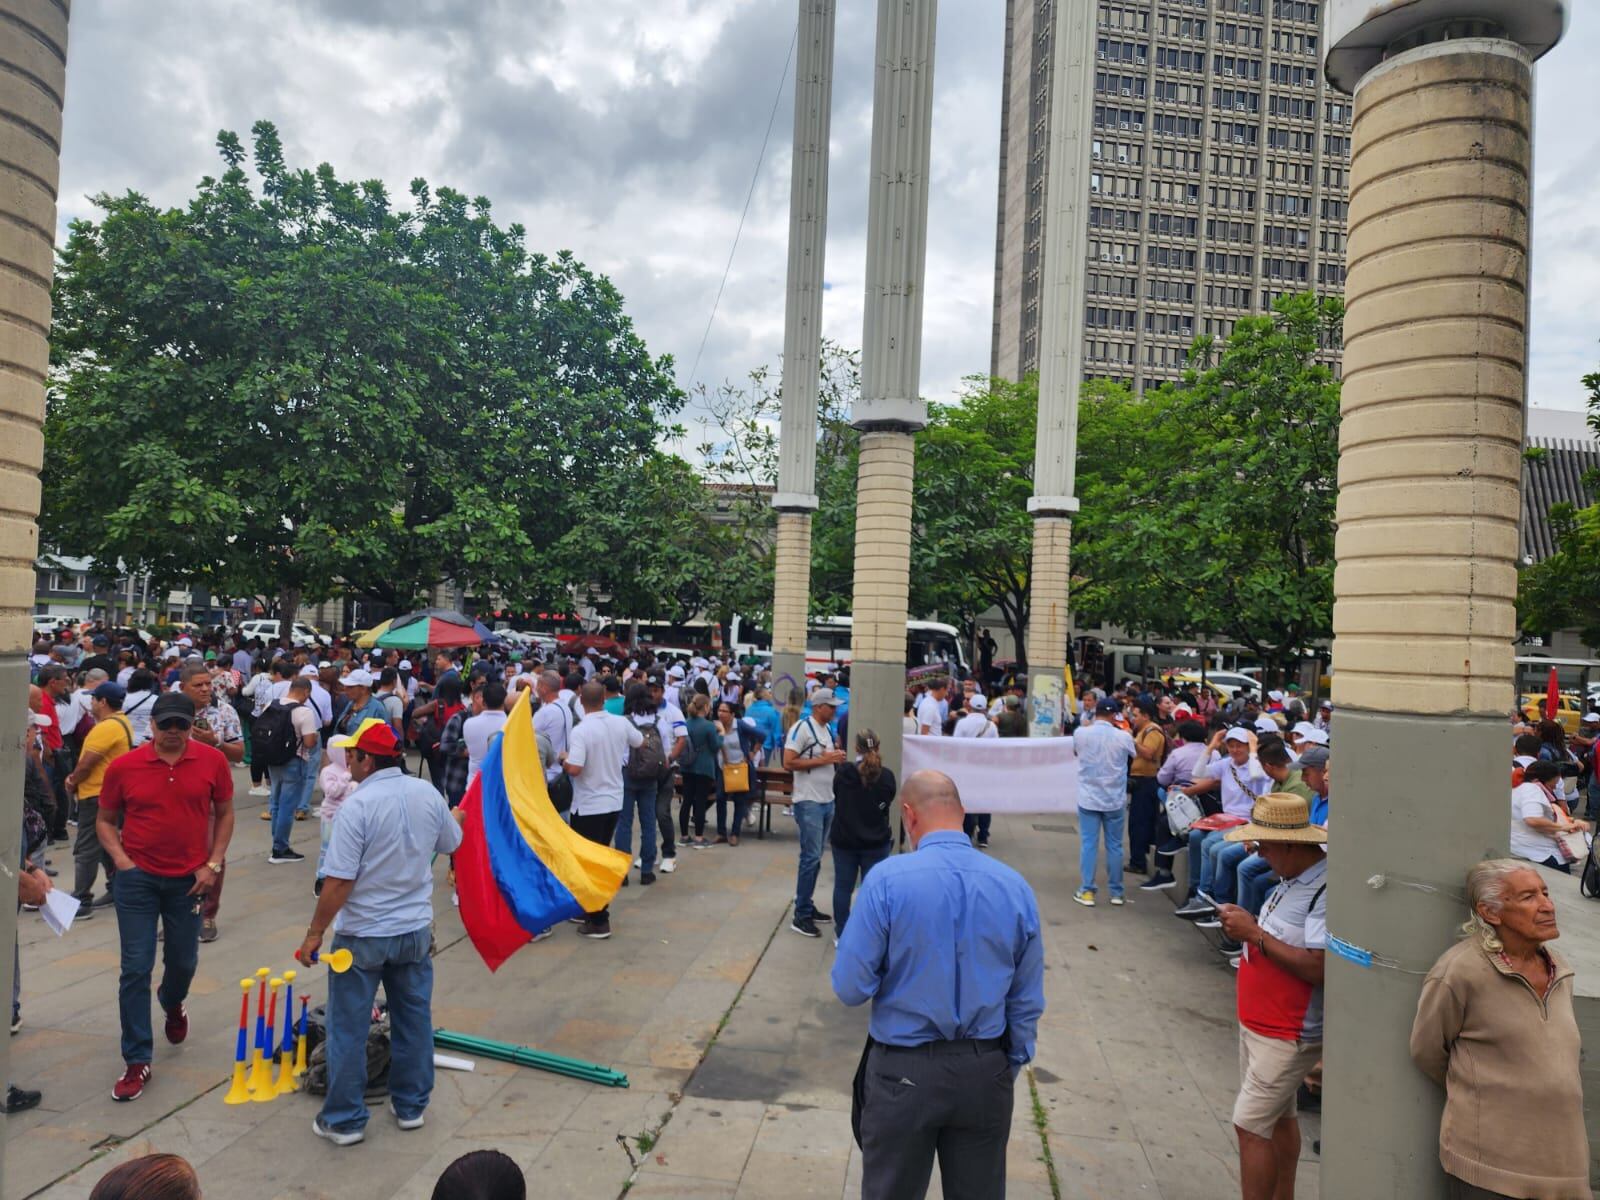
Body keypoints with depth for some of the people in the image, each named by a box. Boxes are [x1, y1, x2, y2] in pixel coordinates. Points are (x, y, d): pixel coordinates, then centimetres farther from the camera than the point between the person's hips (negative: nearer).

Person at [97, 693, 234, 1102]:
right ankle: (136, 1061, 10)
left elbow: (224, 813, 4)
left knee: (183, 961, 15)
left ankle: (172, 1004, 50)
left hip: (189, 879, 1)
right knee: (136, 969, -1)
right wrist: (120, 857, -9)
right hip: (138, 878, -1)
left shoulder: (212, 761, -6)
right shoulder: (123, 767, -7)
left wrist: (213, 864, -3)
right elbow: (105, 820, 7)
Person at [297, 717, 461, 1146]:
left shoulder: (357, 805, -22)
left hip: (362, 935, -5)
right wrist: (456, 818, 31)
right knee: (414, 1019, 17)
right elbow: (450, 844, 10)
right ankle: (411, 1106, 30)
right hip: (416, 929, 5)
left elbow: (339, 881, -21)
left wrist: (315, 933, -10)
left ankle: (344, 1120, 22)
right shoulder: (428, 794, -6)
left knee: (348, 1030, 11)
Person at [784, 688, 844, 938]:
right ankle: (801, 916, 1)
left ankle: (808, 906, 24)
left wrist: (836, 758, 2)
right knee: (811, 858, -6)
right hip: (809, 802, -8)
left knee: (816, 857, 14)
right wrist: (822, 760, -19)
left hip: (827, 800, 8)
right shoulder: (802, 727, -13)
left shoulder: (827, 729, 12)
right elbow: (788, 763, -19)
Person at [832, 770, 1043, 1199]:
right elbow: (1027, 1000, 2)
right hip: (985, 1072, 3)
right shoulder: (1015, 886, -5)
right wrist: (1009, 1068, 15)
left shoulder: (887, 879, -17)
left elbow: (851, 987, -13)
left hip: (904, 1071, -3)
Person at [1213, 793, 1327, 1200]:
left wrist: (1255, 934, -25)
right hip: (1259, 1025, 9)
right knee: (1278, 1117, 21)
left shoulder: (1326, 892, -25)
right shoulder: (1294, 880, 5)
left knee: (1250, 1125, -5)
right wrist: (1245, 925, -4)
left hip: (1288, 1036, -9)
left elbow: (1317, 967, -29)